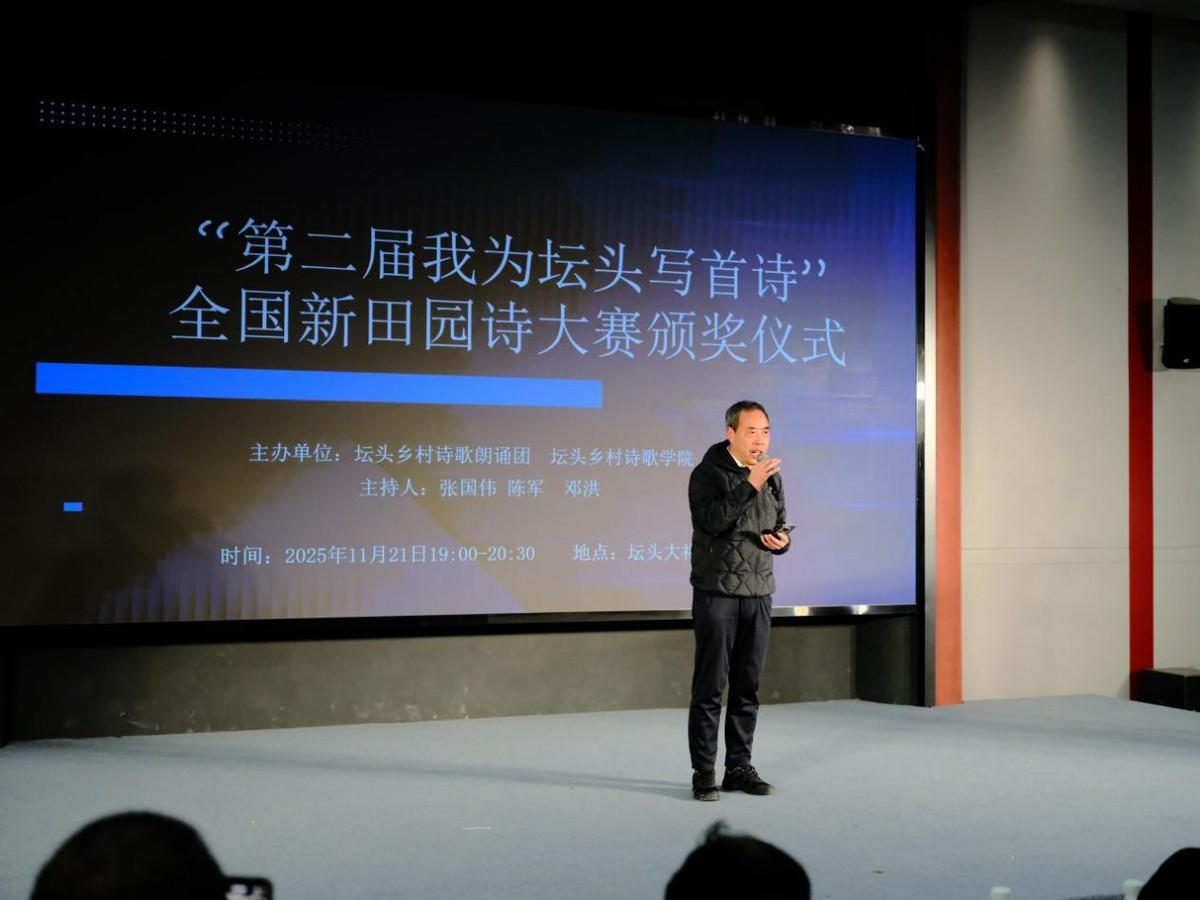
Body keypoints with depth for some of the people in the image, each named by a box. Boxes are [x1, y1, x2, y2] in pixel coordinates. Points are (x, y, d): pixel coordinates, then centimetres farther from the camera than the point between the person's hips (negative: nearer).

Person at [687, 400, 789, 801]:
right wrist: (749, 486, -27)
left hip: (759, 594, 6)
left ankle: (739, 768, 19)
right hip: (717, 592, -5)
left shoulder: (772, 478, 11)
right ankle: (703, 774, 4)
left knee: (747, 688, 10)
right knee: (710, 688, -2)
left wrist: (782, 540, -2)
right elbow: (709, 520, -23)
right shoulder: (707, 474, -7)